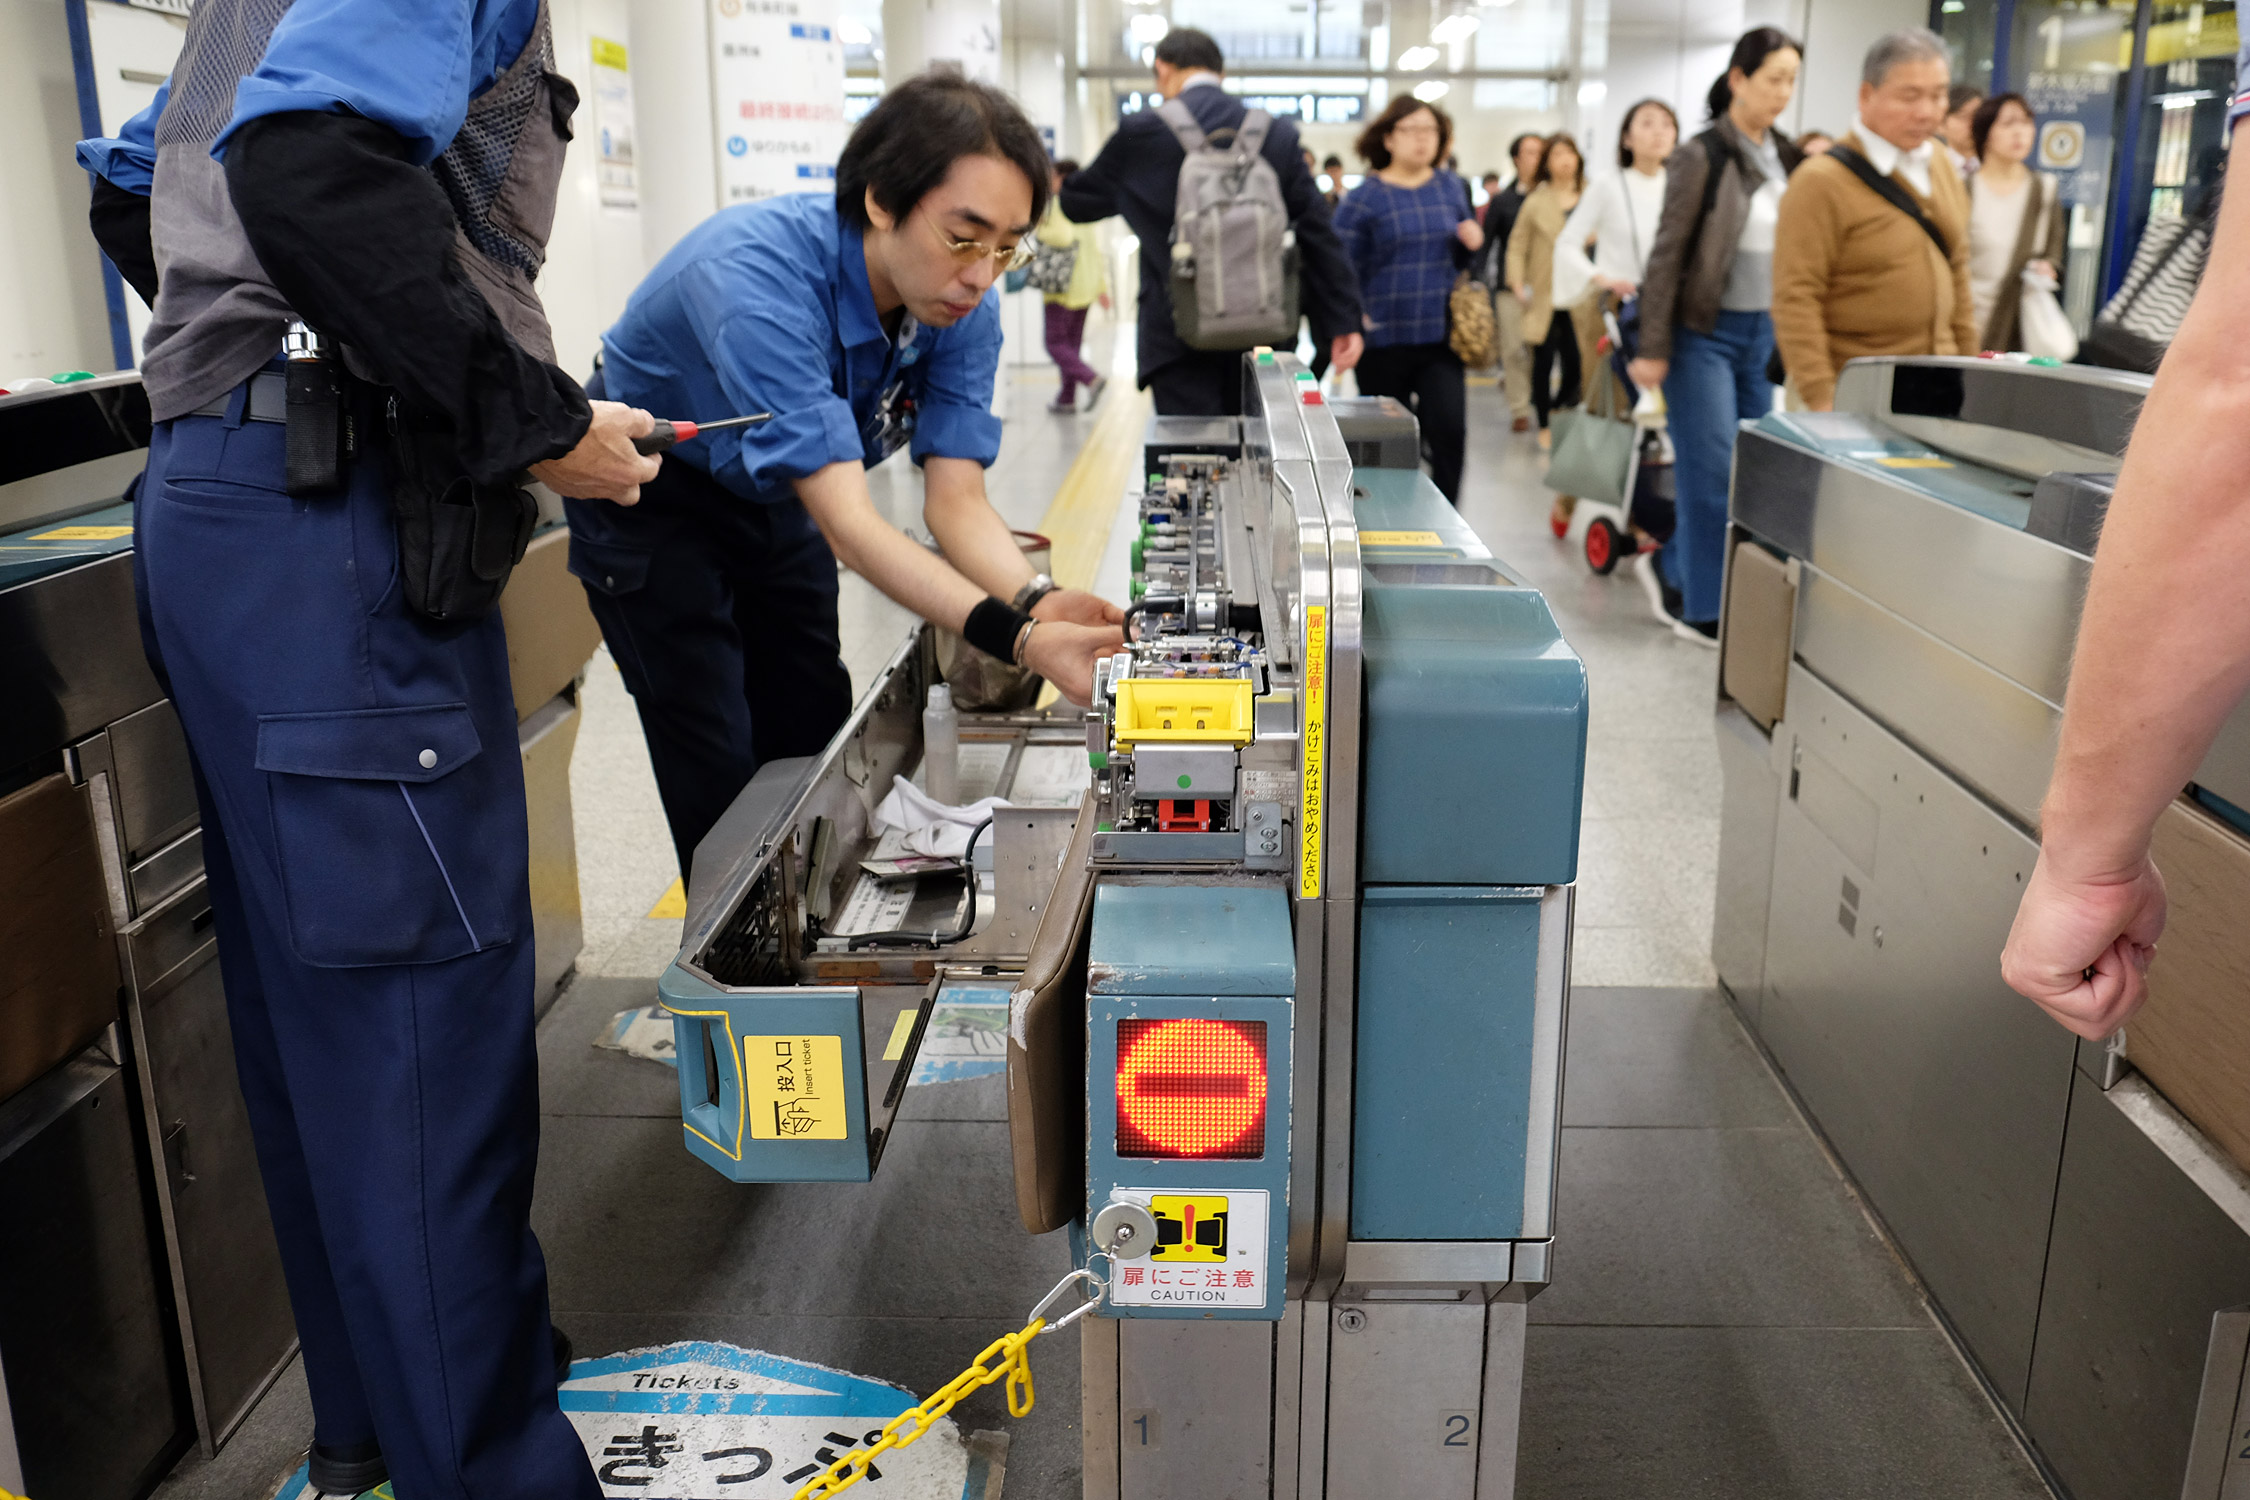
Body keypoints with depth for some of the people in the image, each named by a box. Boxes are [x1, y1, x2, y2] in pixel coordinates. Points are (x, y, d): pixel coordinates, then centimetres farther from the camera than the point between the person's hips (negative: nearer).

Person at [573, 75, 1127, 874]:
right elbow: (844, 522, -45)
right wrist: (1016, 640, -55)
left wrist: (1035, 602, -43)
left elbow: (955, 500, -22)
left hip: (772, 493, 6)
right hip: (652, 500, -6)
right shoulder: (758, 275, -40)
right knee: (720, 774, -8)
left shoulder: (963, 306, -19)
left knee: (816, 743, 10)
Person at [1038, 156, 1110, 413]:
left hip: (1063, 287, -8)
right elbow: (1096, 248, 15)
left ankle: (1092, 378, -24)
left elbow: (1064, 236, -25)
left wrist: (1040, 230, -8)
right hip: (1085, 286, 8)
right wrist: (1102, 286, 17)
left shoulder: (1058, 204, -9)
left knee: (1056, 343, -5)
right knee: (1072, 343, 13)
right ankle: (1067, 399, 15)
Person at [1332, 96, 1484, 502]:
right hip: (1385, 341, -2)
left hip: (1439, 336, 3)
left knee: (1449, 429, -12)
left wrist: (1472, 242, -2)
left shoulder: (1450, 187, 10)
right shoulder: (1365, 197, -3)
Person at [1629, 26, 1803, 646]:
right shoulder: (1701, 156, -8)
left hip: (1763, 332, 7)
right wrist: (1652, 349, -13)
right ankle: (1703, 608, 6)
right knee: (1712, 472, -5)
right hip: (1704, 331, -6)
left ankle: (1670, 566, 23)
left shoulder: (1787, 157, 10)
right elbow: (1668, 253, -10)